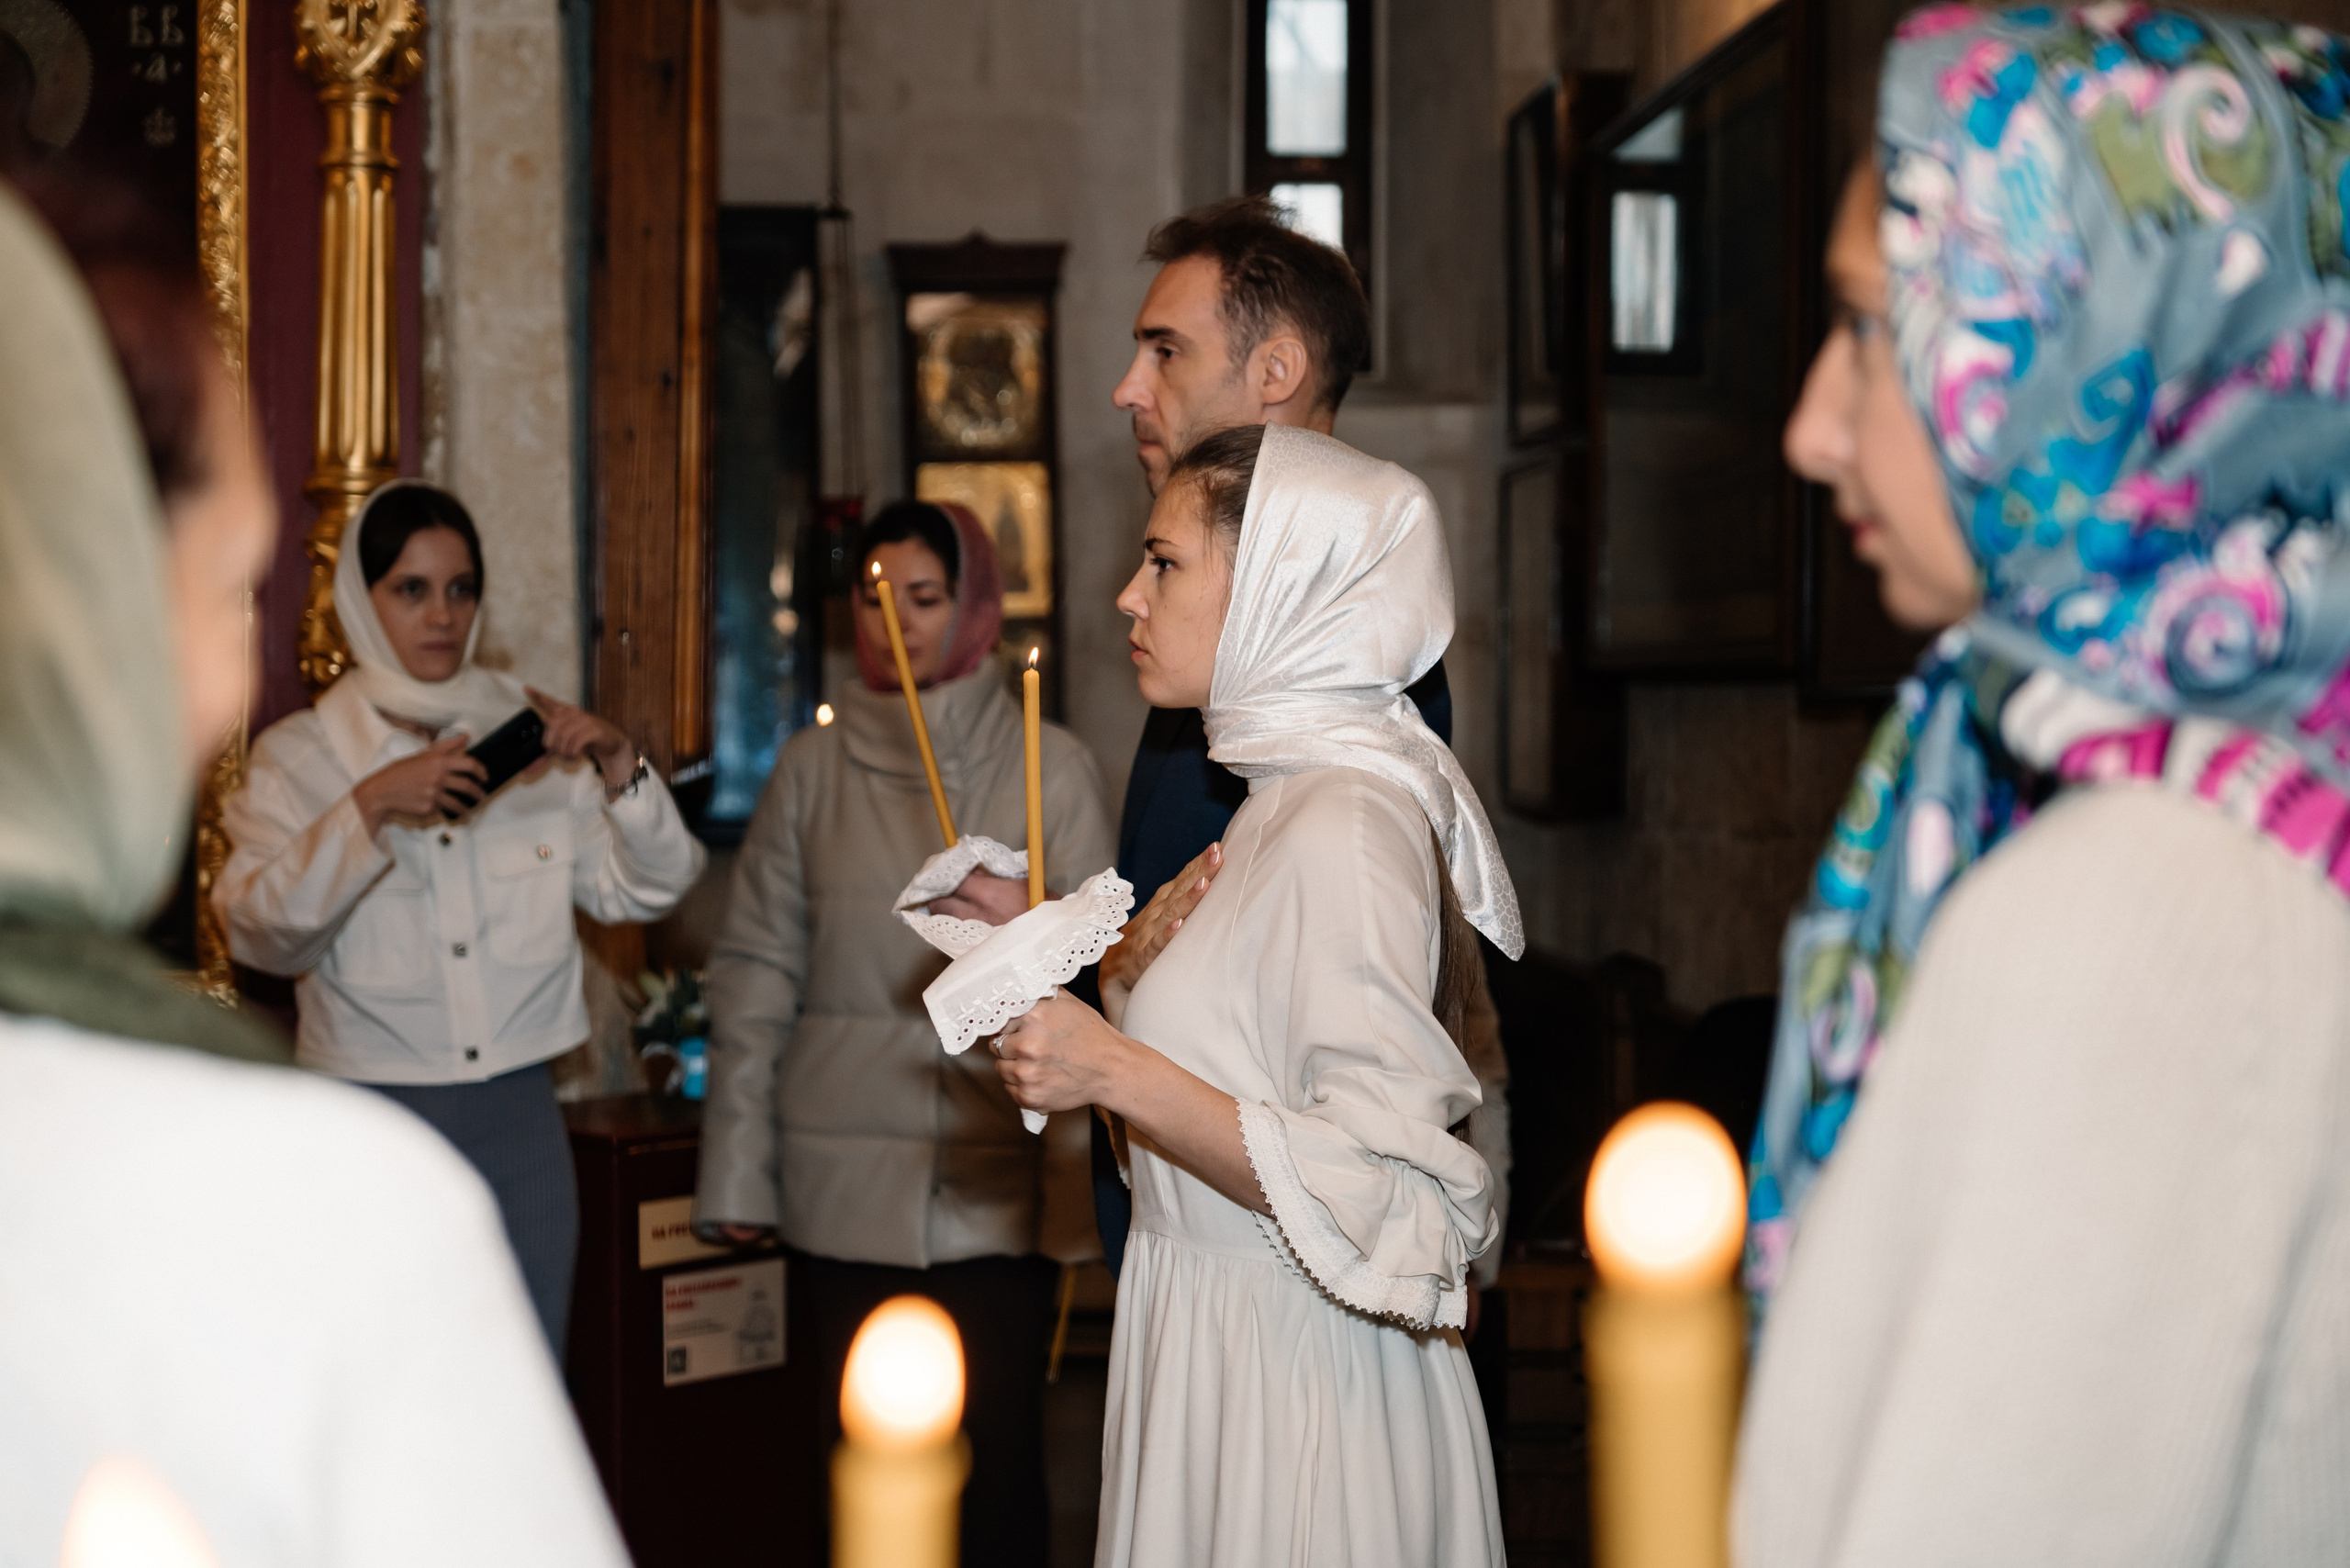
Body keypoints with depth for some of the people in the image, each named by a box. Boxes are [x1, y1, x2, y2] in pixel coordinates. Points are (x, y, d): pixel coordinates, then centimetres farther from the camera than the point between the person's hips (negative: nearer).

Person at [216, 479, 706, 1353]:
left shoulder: (529, 741, 9)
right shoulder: (300, 757, 1)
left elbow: (647, 889, 7)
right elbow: (259, 932, -13)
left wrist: (619, 770, -8)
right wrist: (368, 809, -23)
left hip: (519, 1117, 2)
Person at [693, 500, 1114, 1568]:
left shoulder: (1050, 766, 5)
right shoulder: (813, 768, 9)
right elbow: (755, 971, 9)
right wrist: (738, 1169, 6)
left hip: (996, 1187, -1)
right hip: (841, 1187, 1)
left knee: (995, 1461, -3)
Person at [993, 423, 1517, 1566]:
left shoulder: (1343, 826, -20)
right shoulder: (1293, 797, 11)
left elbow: (1380, 1195, -25)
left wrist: (1116, 1073, -25)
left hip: (1294, 1393, -9)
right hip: (1222, 1344, 9)